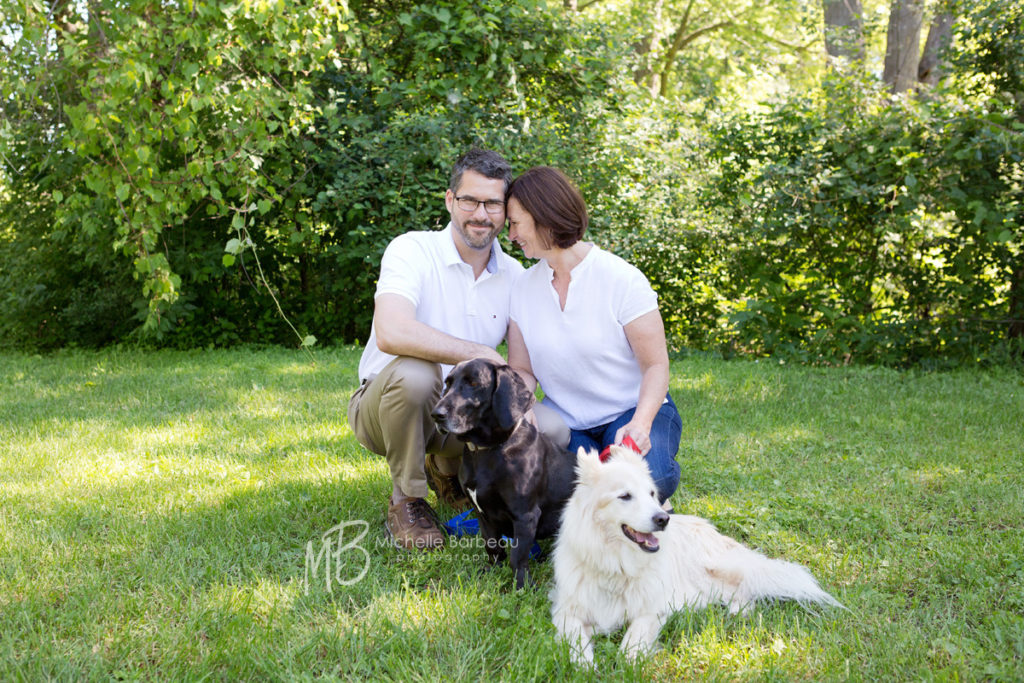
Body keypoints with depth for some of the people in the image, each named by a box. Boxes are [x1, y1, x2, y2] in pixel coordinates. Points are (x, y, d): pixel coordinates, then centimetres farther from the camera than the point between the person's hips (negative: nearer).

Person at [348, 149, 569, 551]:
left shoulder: (514, 275, 2)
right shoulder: (412, 250, -16)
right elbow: (391, 333, -35)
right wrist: (483, 356, -31)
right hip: (383, 407, -5)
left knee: (552, 430, -20)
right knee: (415, 372, -39)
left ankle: (449, 469, 11)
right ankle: (406, 501, -13)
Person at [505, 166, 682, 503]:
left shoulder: (622, 279, -13)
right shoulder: (523, 288, 2)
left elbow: (656, 365, -12)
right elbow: (522, 370, 5)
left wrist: (641, 424, -30)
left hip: (631, 410, -3)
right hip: (567, 422, 3)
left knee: (649, 477, -35)